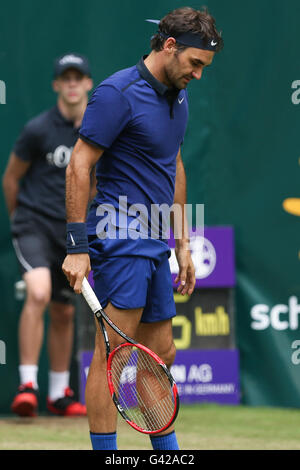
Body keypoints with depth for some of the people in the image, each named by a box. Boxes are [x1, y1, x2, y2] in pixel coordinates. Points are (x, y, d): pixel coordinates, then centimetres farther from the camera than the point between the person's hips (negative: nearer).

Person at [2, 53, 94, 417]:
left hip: (72, 232, 5)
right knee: (38, 293, -27)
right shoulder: (38, 130, -10)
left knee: (63, 313, 12)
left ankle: (59, 394, 25)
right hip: (34, 224, -5)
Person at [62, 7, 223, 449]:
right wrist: (77, 246, -18)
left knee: (161, 356, 13)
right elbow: (79, 166, -15)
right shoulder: (119, 92, -13)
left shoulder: (177, 96, 14)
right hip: (120, 240, -9)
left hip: (155, 246, 9)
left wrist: (182, 242, 22)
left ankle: (168, 450, 20)